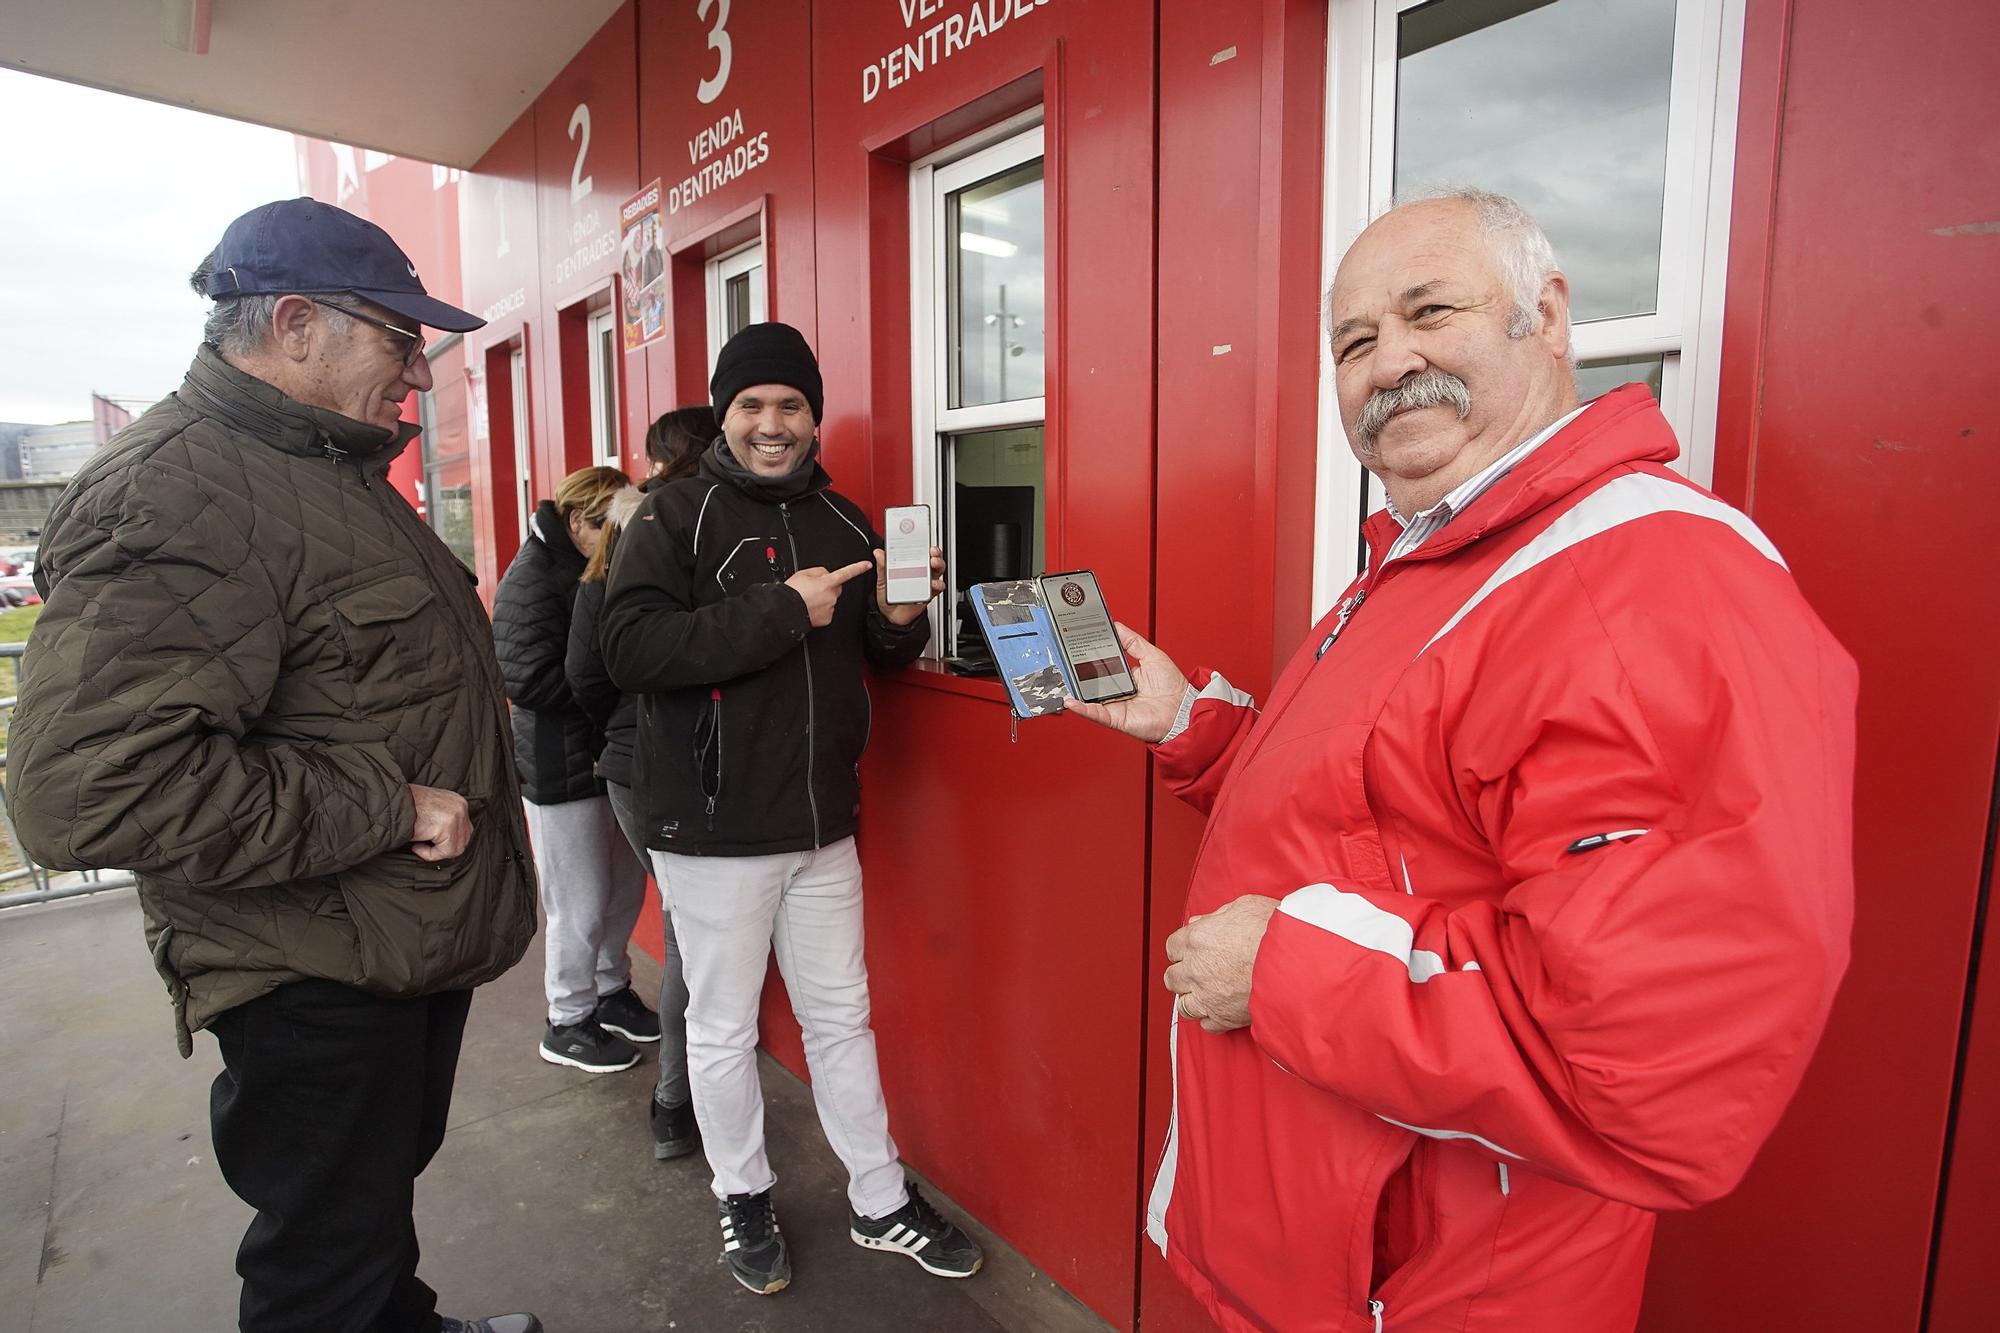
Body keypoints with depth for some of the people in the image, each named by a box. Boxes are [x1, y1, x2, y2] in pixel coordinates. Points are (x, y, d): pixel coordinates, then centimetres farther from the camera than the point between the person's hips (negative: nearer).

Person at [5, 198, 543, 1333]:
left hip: (417, 937, 10)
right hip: (317, 982, -9)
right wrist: (387, 808, -27)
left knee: (388, 1184, 28)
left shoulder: (331, 466, 12)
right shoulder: (174, 495, -23)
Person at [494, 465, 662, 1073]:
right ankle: (568, 1023, 21)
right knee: (580, 904, 2)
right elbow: (528, 677, -24)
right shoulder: (532, 577, -15)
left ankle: (611, 989, 36)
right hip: (563, 767, -8)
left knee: (626, 886, 17)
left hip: (614, 755, 8)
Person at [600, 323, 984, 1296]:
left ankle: (881, 1203, 34)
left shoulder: (844, 522, 9)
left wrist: (900, 621, -6)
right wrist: (782, 610, -25)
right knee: (724, 1030, 13)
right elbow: (631, 648, -22)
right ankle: (744, 1200, 37)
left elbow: (877, 654, 17)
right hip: (713, 831, -4)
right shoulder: (675, 518, -7)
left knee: (842, 1017, 17)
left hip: (823, 823, 5)